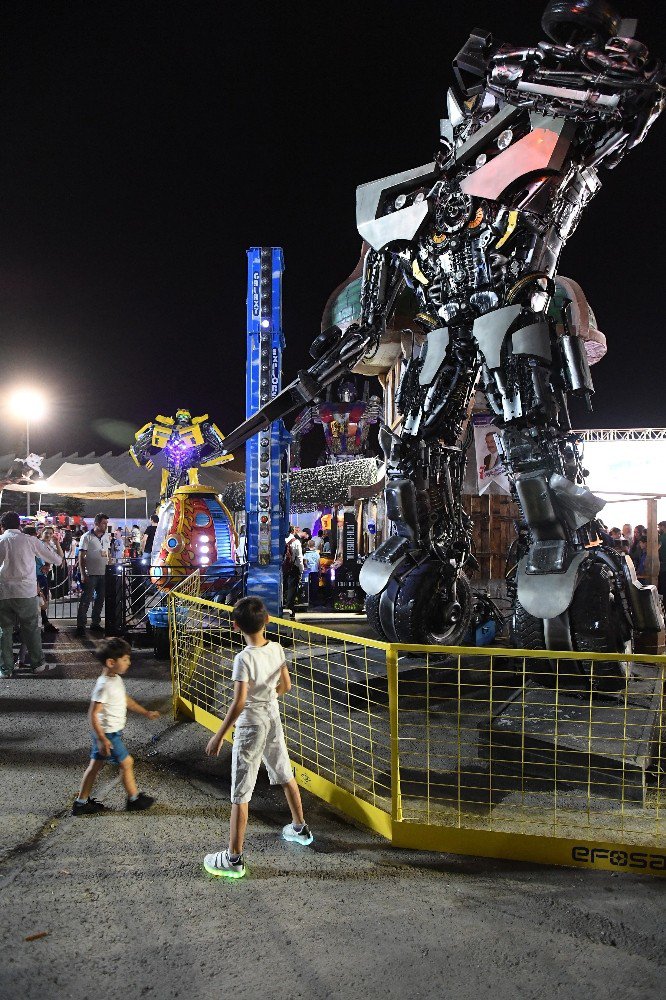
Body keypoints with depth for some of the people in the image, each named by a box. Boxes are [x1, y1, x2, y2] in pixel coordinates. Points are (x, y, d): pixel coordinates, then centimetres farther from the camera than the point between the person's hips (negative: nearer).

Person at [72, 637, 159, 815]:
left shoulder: (116, 680, 4)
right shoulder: (104, 686, -25)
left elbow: (126, 700, 20)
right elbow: (93, 715, -25)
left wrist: (146, 713, 22)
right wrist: (102, 739, -26)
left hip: (113, 732, 9)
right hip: (108, 734, -9)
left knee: (95, 765, 16)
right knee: (127, 762, 4)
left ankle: (82, 802, 26)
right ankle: (134, 799, 21)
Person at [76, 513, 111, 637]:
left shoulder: (106, 536, 10)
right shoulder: (87, 537, -8)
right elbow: (81, 557, -9)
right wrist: (82, 574, -15)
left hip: (103, 574, 6)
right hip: (90, 574, -6)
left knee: (100, 599, 12)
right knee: (85, 600, -3)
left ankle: (95, 623, 22)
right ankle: (80, 625, 3)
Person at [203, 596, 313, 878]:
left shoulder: (244, 659, -25)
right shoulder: (277, 649, -6)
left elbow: (238, 703, -27)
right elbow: (286, 686, 5)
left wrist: (219, 736, -19)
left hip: (250, 725, -7)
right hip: (273, 718, 7)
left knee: (240, 794, 2)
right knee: (285, 776, 25)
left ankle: (234, 860, 9)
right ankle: (300, 829, 43)